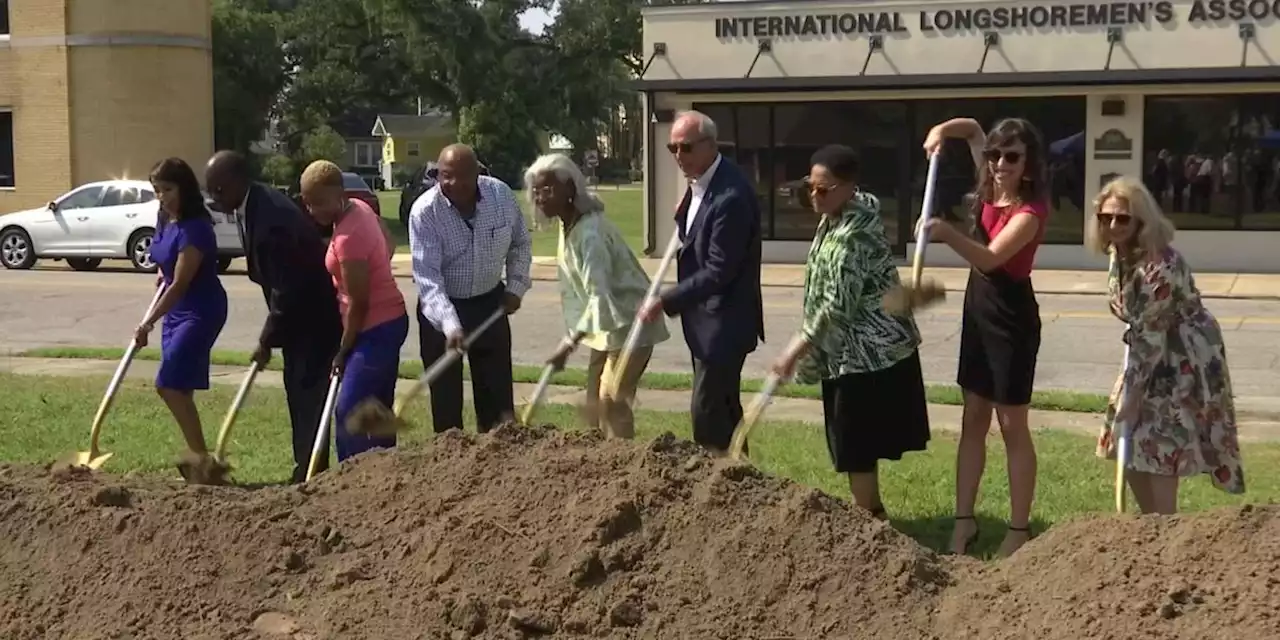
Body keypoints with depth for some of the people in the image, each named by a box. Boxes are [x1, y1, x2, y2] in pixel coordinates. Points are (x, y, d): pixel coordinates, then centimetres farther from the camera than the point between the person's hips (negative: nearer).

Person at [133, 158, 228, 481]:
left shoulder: (194, 228, -23)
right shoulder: (165, 222, 4)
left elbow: (181, 284, -23)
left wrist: (149, 322, -23)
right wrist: (164, 274, 11)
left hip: (200, 312, -9)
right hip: (176, 310, 9)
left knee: (169, 384, -14)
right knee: (178, 387, 10)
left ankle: (199, 456, -6)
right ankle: (197, 456, 19)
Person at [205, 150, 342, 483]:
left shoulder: (271, 217, -29)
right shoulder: (254, 204, 2)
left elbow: (286, 291, -25)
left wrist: (267, 340, -14)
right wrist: (271, 333, 12)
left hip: (314, 316, -10)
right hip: (297, 312, 10)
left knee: (308, 397, -7)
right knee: (298, 394, 14)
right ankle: (306, 472, 22)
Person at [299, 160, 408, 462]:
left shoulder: (347, 238, -23)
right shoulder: (358, 207, 3)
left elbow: (358, 304, -19)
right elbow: (387, 248, 20)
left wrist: (343, 351, -9)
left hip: (376, 328, -10)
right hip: (388, 321, 10)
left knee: (348, 413, -12)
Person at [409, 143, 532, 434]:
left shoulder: (501, 195, -12)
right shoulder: (424, 211, -22)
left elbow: (520, 244, 7)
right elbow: (427, 277, -28)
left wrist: (516, 287, -2)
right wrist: (450, 326, -39)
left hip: (489, 303, 3)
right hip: (441, 309, -3)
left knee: (497, 394, 7)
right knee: (445, 398, 2)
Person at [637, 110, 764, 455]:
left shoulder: (731, 196, -25)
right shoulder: (699, 183, 5)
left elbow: (718, 272, -25)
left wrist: (666, 302, -23)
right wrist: (685, 213, 5)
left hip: (723, 322, -10)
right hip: (705, 316, 10)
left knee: (706, 413, -8)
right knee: (723, 409, 19)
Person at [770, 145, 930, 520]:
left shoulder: (849, 237, -26)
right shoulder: (856, 209, 6)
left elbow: (837, 307, -27)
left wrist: (796, 351, -22)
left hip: (866, 352, -10)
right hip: (875, 346, 10)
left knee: (856, 443, -1)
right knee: (860, 440, 19)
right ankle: (872, 514, 32)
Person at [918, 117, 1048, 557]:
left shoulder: (1030, 209, -21)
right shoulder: (991, 187, 1)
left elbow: (990, 257, -35)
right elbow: (971, 128, 17)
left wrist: (949, 235, -51)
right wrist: (940, 132, -3)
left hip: (1012, 318, -8)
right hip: (978, 308, 8)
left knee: (1012, 425, 0)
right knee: (973, 419, 11)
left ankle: (1019, 529, 9)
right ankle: (964, 520, 18)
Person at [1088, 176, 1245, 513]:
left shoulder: (1158, 266, -31)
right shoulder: (1118, 252, -2)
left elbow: (1150, 337, -28)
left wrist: (1132, 396, -25)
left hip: (1185, 357, -9)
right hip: (1157, 352, 9)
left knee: (1160, 449, -12)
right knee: (1131, 444, 11)